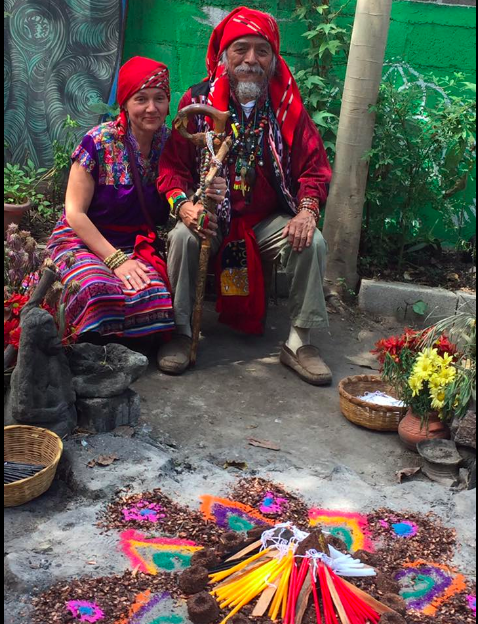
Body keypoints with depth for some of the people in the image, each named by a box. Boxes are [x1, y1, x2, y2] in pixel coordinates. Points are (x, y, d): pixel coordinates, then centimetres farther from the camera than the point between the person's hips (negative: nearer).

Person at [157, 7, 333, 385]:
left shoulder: (288, 107, 0)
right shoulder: (199, 102, -3)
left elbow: (314, 166, 0)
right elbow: (173, 164, -2)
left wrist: (307, 210, -19)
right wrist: (184, 206, -22)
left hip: (269, 221, 2)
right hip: (211, 216, -1)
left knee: (313, 243, -23)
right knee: (183, 237, -31)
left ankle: (300, 342, -9)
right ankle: (180, 332, -13)